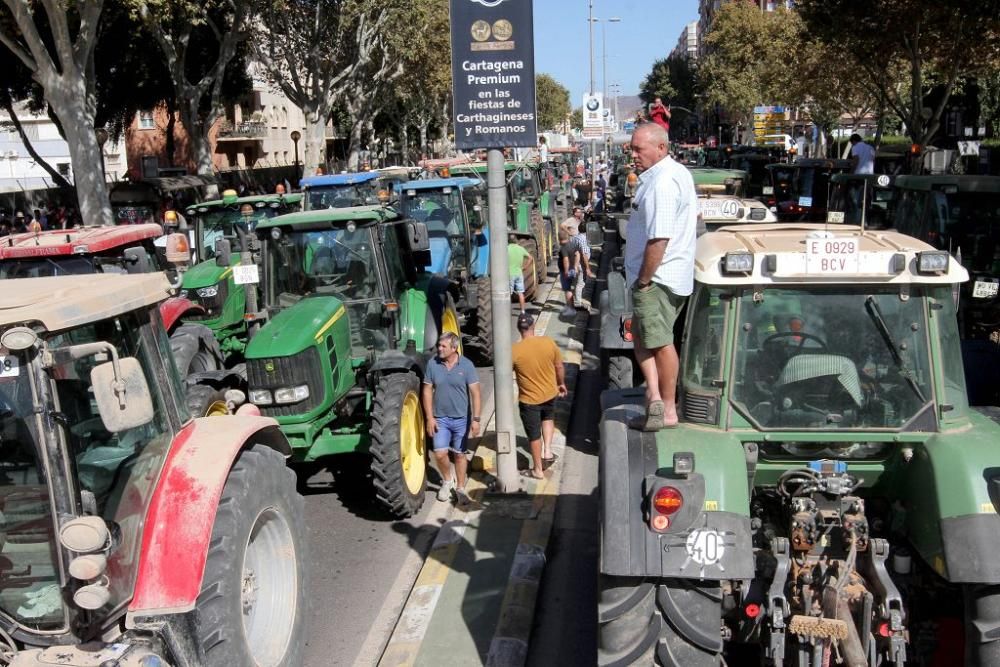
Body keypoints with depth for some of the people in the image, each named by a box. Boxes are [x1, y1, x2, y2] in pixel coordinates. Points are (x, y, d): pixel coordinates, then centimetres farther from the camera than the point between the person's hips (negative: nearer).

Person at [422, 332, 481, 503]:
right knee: (440, 454, -6)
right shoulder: (432, 364, -5)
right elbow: (427, 391, 0)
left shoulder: (466, 365, -8)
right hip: (440, 418, 1)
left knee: (459, 454, 10)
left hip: (461, 418, -1)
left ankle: (460, 488, 25)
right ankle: (447, 481, 22)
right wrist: (430, 418, -5)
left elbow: (475, 393, -8)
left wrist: (476, 419, -14)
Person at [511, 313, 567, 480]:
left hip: (529, 399, -3)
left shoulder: (514, 350, -20)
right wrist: (561, 384, 17)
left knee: (534, 435, 13)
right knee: (548, 418, 34)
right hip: (550, 393, 3)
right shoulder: (549, 342, -13)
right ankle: (547, 451, 23)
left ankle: (537, 470, 26)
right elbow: (559, 367, -1)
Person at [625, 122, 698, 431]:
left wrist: (644, 280, -18)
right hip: (674, 275, 11)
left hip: (657, 278, -11)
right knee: (643, 336, 16)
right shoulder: (679, 172, 13)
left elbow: (659, 240, -28)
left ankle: (668, 410, 9)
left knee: (659, 342, -1)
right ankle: (655, 394, 11)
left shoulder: (662, 183, -22)